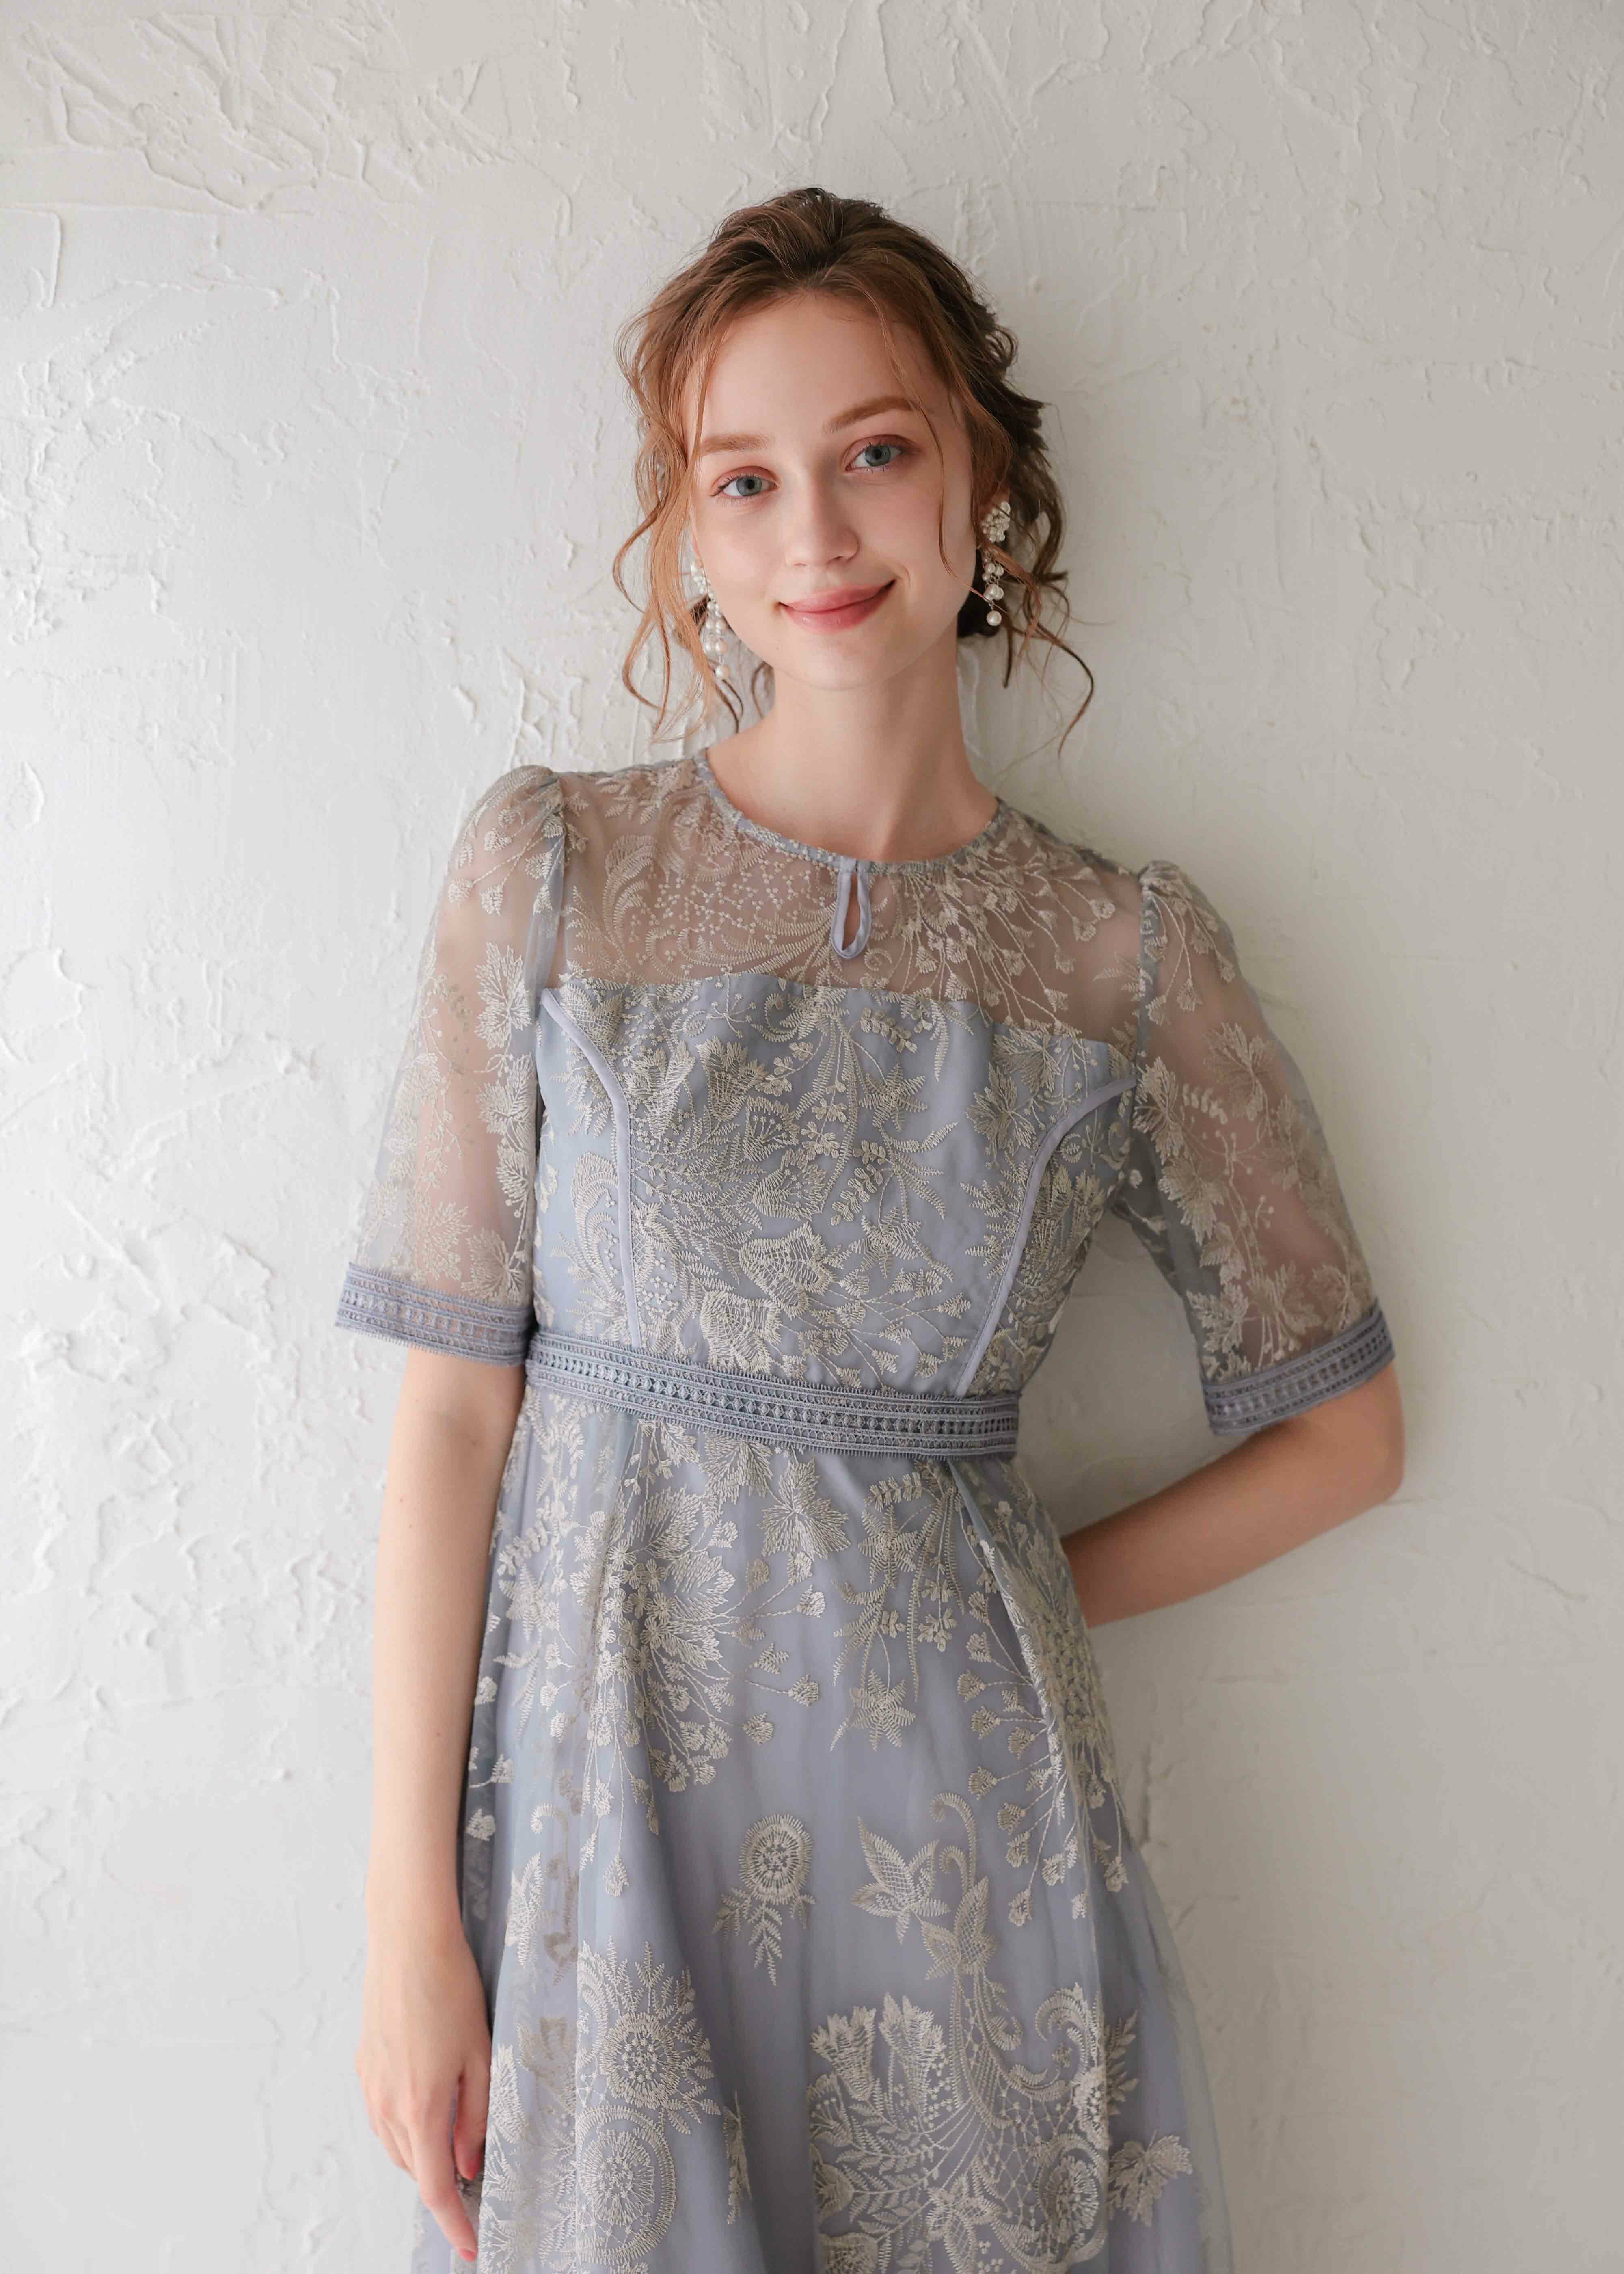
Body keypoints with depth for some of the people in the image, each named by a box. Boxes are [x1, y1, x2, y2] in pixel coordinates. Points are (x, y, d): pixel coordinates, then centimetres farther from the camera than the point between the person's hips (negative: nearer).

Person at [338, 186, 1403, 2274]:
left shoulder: (1131, 954, -2)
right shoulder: (550, 867, -3)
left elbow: (1342, 1430, 6)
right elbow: (454, 1399, -5)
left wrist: (1025, 1602, -1)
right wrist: (408, 1915, -6)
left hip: (955, 1795, 1)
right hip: (598, 1765, 0)